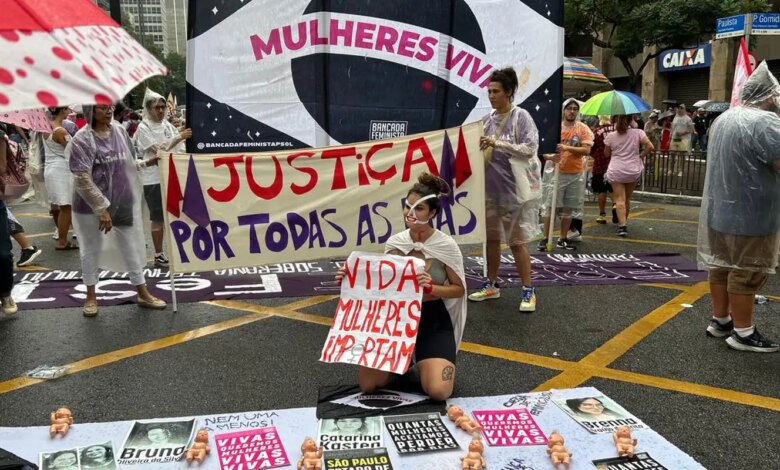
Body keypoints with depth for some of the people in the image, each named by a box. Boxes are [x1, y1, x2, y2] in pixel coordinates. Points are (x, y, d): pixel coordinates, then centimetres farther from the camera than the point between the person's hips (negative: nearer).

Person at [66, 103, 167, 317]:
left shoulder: (120, 131, 2)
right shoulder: (81, 140, -14)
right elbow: (82, 179, -19)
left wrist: (146, 163, -3)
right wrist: (101, 208, -22)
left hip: (123, 203, 4)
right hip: (91, 206, -4)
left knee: (132, 247, 10)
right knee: (92, 250, 11)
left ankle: (143, 294, 21)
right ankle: (91, 296, 27)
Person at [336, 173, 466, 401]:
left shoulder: (447, 246, -12)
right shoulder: (394, 243, -3)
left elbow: (459, 289, -4)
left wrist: (431, 288, -24)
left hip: (433, 320, -3)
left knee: (439, 391, -21)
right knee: (368, 385, -7)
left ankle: (426, 361, 15)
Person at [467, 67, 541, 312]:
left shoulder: (521, 116, -8)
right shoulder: (488, 119, 9)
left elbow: (530, 149, -17)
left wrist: (498, 143, -20)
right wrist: (479, 147, -5)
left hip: (516, 188, -6)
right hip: (491, 187, 6)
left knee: (516, 241, -2)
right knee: (492, 237, 12)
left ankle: (528, 291, 9)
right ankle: (492, 285, 26)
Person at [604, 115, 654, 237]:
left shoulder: (611, 136, -5)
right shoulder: (637, 133, -6)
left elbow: (606, 154, 6)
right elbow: (650, 147, -13)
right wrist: (641, 155, 2)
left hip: (616, 171, -2)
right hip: (633, 171, 2)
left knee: (619, 199, -4)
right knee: (627, 198, 18)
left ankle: (622, 225, -19)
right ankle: (624, 221, 32)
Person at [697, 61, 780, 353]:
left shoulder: (723, 119, 12)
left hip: (718, 210, 9)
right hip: (751, 216, -9)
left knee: (721, 266, 15)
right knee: (746, 274, 0)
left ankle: (720, 320, 26)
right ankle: (742, 333, 8)